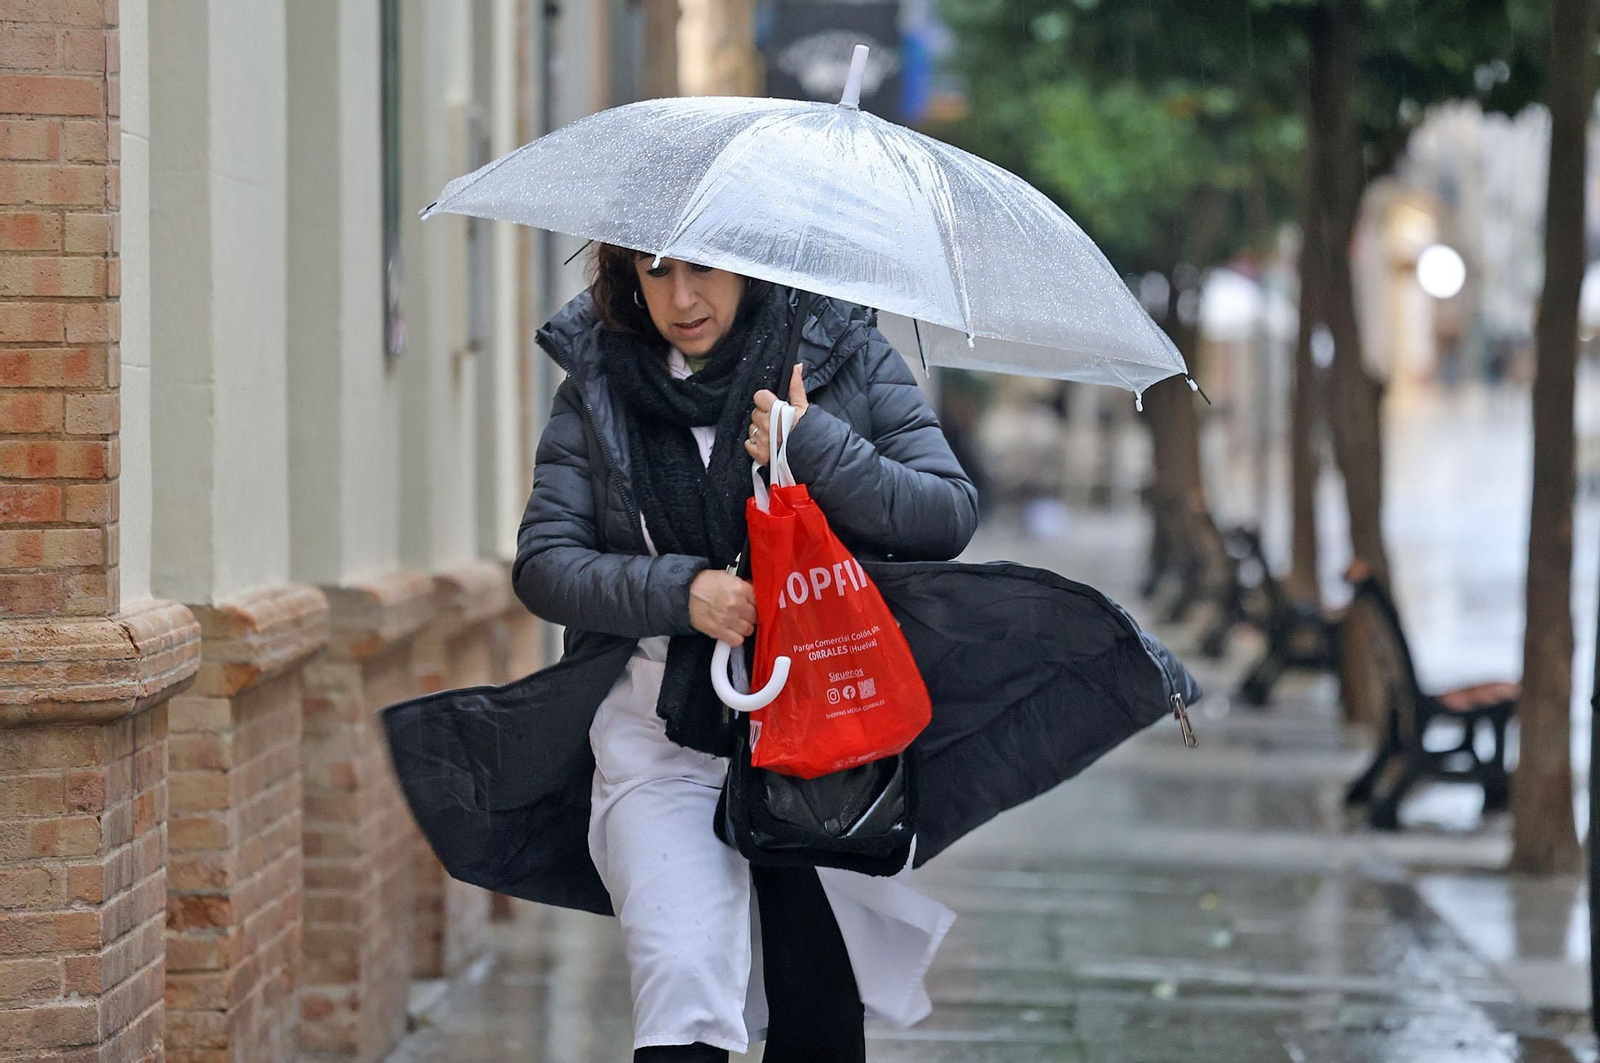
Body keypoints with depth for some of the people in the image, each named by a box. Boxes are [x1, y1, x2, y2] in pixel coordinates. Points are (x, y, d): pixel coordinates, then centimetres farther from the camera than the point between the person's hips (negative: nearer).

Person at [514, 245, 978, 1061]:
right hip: (664, 734, 0)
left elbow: (951, 516, -1)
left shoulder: (845, 354, 4)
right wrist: (681, 589, -14)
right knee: (680, 985, -19)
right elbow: (543, 564, 1)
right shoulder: (597, 382, 6)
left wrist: (816, 450, -15)